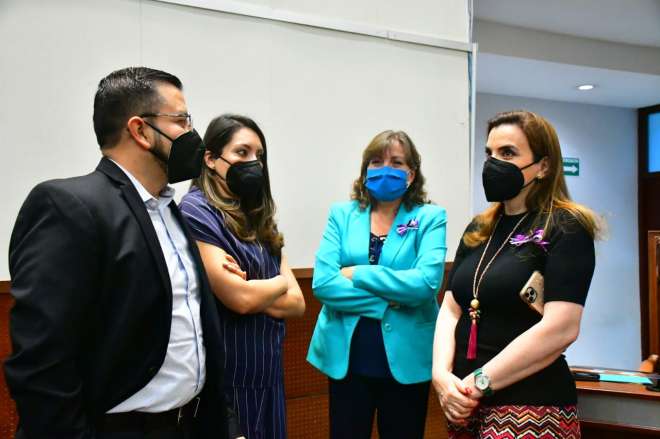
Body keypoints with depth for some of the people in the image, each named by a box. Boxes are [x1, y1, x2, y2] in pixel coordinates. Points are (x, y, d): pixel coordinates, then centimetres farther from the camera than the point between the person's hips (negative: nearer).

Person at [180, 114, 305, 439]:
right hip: (224, 377, -7)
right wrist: (279, 283, -1)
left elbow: (297, 303, 5)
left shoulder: (258, 219, 11)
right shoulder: (196, 211, -12)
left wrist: (252, 290, -12)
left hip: (267, 373, 7)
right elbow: (239, 299, -19)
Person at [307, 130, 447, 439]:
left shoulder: (430, 218, -3)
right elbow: (322, 283, -10)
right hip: (345, 356, 2)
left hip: (405, 358, -1)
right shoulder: (342, 215, 2)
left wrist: (357, 274, -15)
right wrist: (388, 301, -16)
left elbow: (426, 282, -18)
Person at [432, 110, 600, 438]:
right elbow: (450, 309, 7)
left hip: (530, 406, -6)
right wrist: (441, 374, -10)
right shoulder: (478, 230, 10)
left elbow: (560, 328, -19)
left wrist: (478, 382, -17)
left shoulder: (566, 228, -9)